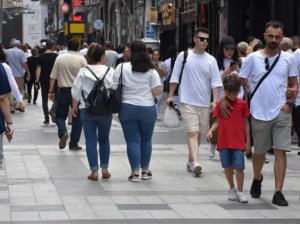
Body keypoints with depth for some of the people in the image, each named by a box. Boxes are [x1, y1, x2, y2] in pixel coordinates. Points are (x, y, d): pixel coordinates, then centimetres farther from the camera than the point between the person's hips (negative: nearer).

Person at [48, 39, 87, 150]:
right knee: (77, 118, 10)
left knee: (60, 115, 13)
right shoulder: (81, 59, -5)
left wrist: (51, 91, 7)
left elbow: (53, 76, 0)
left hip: (63, 91, 1)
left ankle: (62, 132, -16)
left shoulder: (59, 58, 0)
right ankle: (74, 144, 11)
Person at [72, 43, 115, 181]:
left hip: (87, 111, 0)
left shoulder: (83, 72, -3)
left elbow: (76, 91, 1)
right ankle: (104, 168, 16)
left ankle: (94, 171, 0)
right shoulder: (110, 71, -7)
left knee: (90, 141, 4)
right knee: (104, 139, 17)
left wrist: (74, 106, 14)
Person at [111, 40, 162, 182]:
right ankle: (145, 170, 22)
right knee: (146, 140, 16)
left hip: (127, 108, -1)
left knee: (133, 140, 3)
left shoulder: (121, 67, -3)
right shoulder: (151, 70, -2)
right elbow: (158, 91, -5)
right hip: (147, 109, 1)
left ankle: (135, 172, -2)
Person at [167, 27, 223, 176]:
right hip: (188, 102, -3)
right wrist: (170, 96, 0)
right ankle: (195, 162, -25)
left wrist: (215, 100, -7)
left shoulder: (211, 60, 4)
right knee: (192, 132, -14)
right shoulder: (184, 56, -1)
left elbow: (215, 82, 3)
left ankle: (191, 161, 25)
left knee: (198, 134, 12)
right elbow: (175, 78, 3)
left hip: (204, 103, 3)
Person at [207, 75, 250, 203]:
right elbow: (217, 122, 8)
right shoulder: (220, 104, 6)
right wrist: (211, 130, -12)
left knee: (239, 166, -7)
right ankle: (232, 189, 24)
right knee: (227, 167, 7)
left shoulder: (242, 104, 3)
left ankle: (240, 192, 1)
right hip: (223, 142, 2)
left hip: (239, 142, -2)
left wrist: (248, 141, 4)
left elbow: (246, 123, 6)